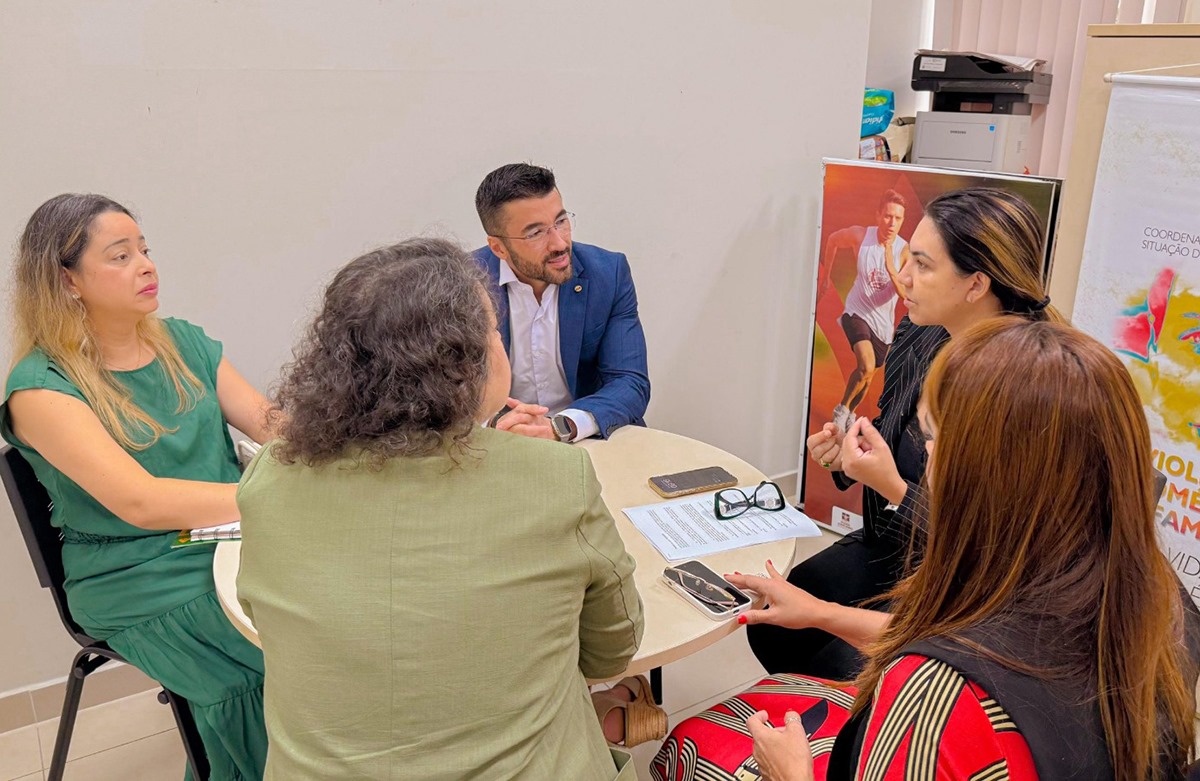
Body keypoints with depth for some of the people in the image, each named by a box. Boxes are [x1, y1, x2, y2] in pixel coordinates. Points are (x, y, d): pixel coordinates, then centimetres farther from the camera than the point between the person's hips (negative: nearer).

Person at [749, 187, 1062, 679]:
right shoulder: (920, 339, -5)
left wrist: (894, 489, -27)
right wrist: (848, 456, -7)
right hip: (885, 549, 7)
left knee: (837, 667, -12)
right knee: (771, 622, 3)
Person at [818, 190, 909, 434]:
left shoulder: (905, 251, -17)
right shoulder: (859, 235, -16)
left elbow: (907, 294, -22)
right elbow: (832, 240, 7)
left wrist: (891, 269, -37)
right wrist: (825, 276, 11)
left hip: (883, 321, 2)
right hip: (857, 311, -2)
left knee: (868, 375, 16)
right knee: (866, 367, -24)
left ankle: (849, 413, 43)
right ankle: (841, 409, 0)